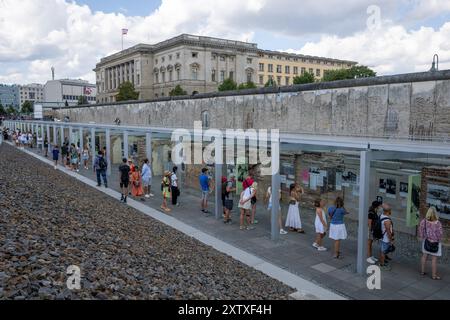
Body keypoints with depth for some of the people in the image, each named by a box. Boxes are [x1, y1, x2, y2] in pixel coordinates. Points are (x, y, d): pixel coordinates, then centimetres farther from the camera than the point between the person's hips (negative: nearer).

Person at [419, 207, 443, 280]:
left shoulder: (424, 221, -14)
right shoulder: (438, 223, -25)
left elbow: (420, 231, -6)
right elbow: (440, 234, -19)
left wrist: (424, 237, 8)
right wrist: (437, 240, 0)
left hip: (426, 241, 4)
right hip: (435, 243, -4)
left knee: (424, 256, 19)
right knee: (434, 259, 8)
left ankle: (422, 271, 30)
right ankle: (434, 275, 18)